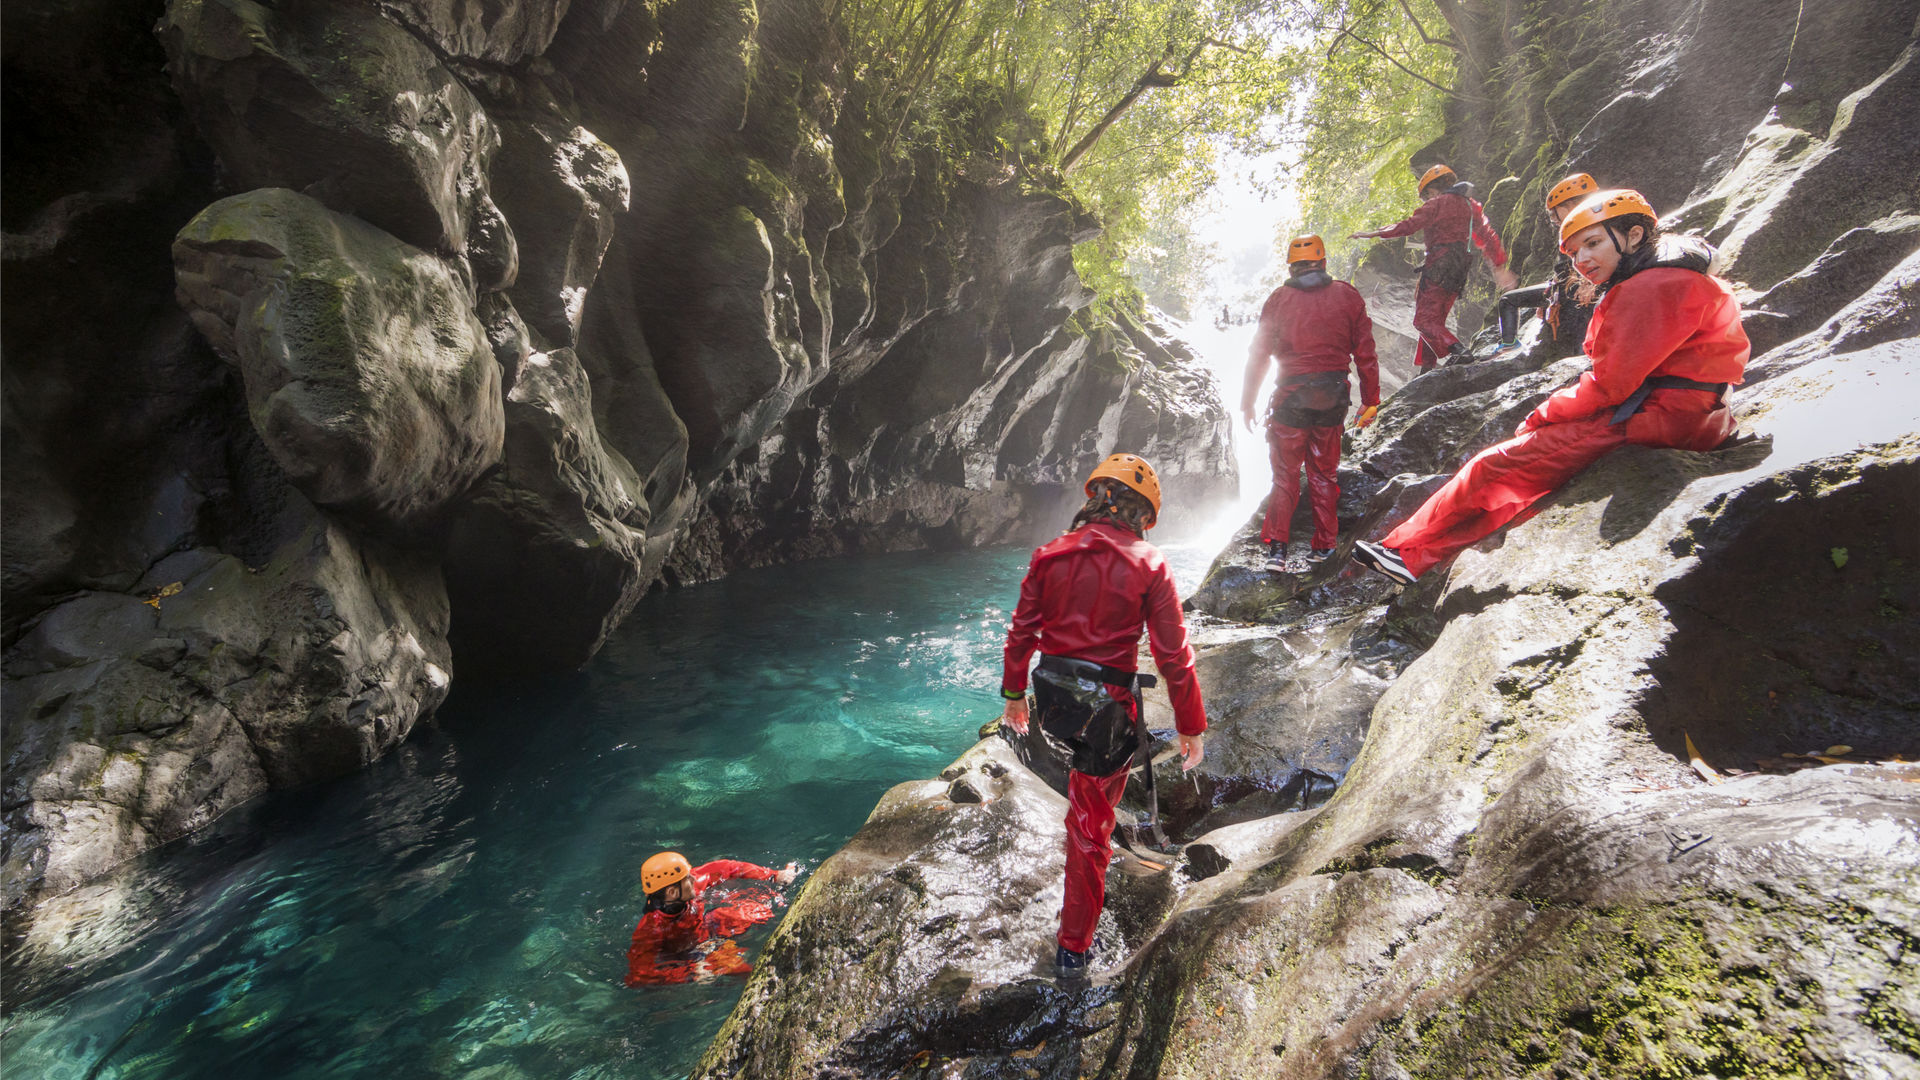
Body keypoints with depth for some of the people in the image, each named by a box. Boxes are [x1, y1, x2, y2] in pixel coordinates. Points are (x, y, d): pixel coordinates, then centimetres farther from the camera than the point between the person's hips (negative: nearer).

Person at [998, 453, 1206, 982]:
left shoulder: (1050, 554, -1)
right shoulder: (1149, 566, -10)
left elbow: (1021, 632, 5)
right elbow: (1174, 655, -9)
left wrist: (1014, 695, 17)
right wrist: (1191, 727, 1)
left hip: (1052, 699, 4)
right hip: (1108, 708, -4)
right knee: (1090, 826, 8)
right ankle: (1073, 946, 21)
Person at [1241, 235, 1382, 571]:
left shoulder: (1279, 299, -1)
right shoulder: (1347, 295, 4)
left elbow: (1259, 354, -1)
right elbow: (1365, 352, 3)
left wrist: (1247, 403, 6)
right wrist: (1370, 401, 9)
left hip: (1292, 394, -2)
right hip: (1333, 395, 2)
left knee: (1285, 473, 6)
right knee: (1323, 472, 14)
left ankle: (1277, 547, -2)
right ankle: (1323, 545, 19)